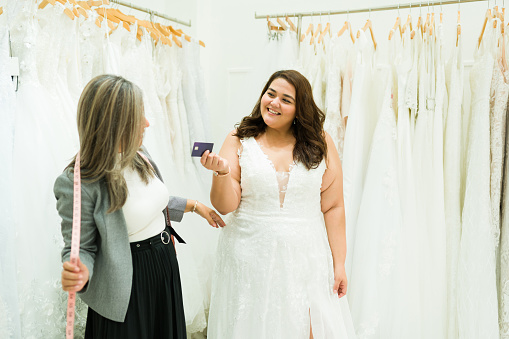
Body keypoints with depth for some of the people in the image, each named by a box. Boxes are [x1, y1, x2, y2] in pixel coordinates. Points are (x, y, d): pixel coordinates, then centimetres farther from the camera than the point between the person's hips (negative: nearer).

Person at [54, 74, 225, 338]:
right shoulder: (77, 184, -24)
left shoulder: (139, 156, -2)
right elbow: (80, 248, -16)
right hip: (129, 285, -7)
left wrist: (194, 205, 16)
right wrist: (78, 273, -37)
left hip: (166, 268, 7)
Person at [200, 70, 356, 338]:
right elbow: (225, 206, -4)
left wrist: (339, 263, 0)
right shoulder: (239, 141, 0)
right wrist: (222, 172, -23)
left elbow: (333, 207, 2)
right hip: (250, 258, 0)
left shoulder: (320, 144, 2)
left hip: (306, 258, 1)